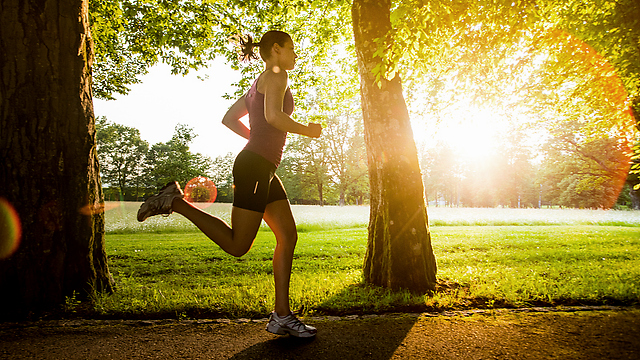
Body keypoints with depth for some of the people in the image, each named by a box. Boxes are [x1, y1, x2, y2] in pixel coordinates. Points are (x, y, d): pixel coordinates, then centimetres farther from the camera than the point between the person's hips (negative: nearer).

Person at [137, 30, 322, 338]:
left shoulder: (258, 84, 24)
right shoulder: (276, 75, -4)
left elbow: (229, 119, 25)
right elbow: (273, 115, -23)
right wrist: (306, 130, -8)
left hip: (263, 170, 10)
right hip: (255, 166, -10)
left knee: (288, 236, 5)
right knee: (237, 246, -6)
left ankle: (281, 315, 6)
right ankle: (174, 201, -1)